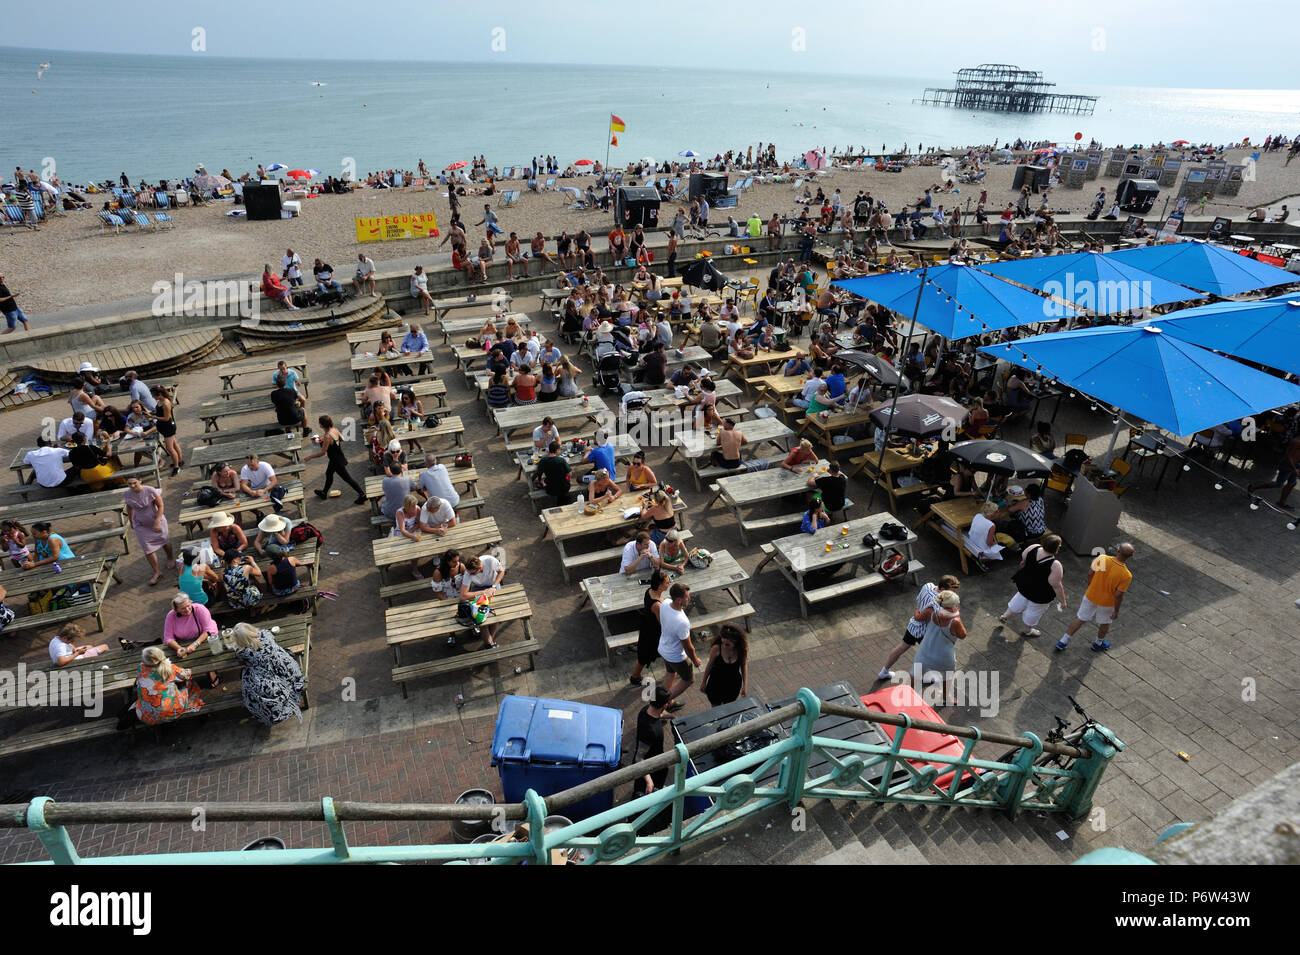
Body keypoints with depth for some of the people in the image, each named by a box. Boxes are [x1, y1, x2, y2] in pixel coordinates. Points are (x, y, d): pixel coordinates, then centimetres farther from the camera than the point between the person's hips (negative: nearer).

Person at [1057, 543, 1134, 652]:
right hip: (1107, 602, -2)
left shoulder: (1102, 558, -22)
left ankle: (1063, 641, 26)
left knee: (1080, 619, 20)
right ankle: (1098, 643, 49)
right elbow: (1118, 595, -22)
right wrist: (1116, 611, -5)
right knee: (1105, 623, 27)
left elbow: (1090, 573, -8)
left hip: (1090, 596, 2)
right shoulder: (1126, 575, -29)